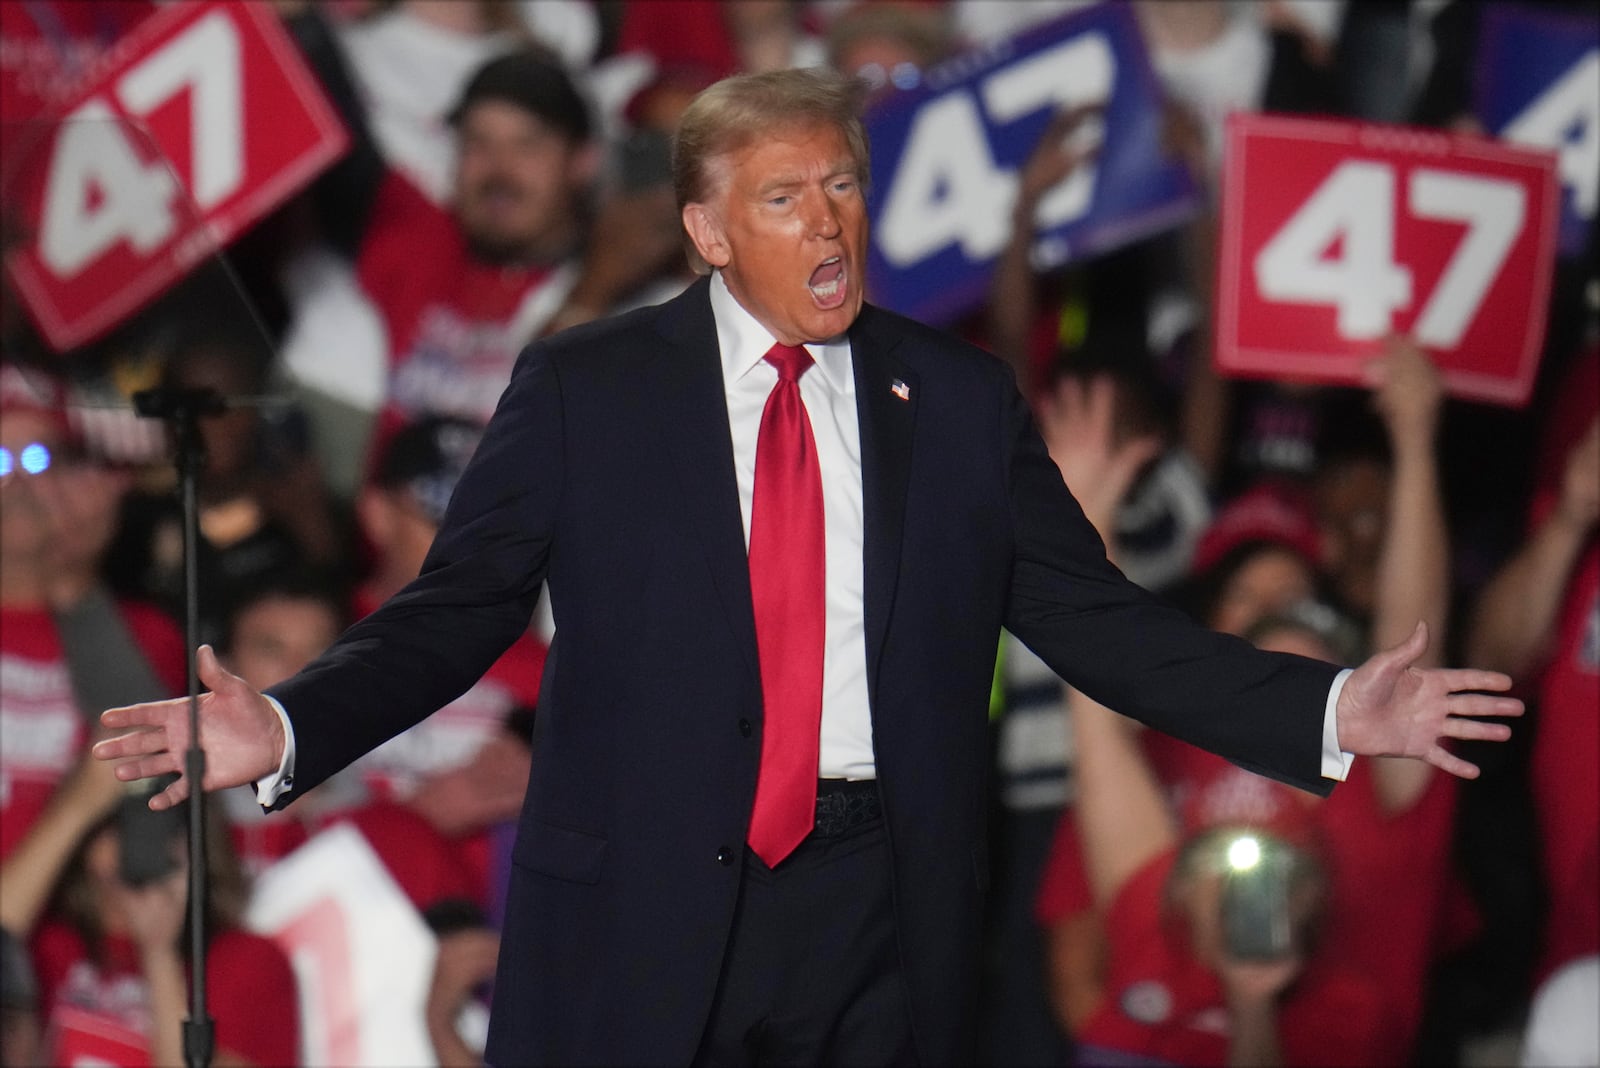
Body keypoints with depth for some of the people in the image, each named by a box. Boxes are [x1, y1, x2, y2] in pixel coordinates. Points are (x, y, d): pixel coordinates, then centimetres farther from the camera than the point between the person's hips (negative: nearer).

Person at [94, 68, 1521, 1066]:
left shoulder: (961, 400, 9)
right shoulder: (585, 389, 3)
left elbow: (1092, 617, 8)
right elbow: (457, 610, 1)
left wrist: (1327, 711, -3)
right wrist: (286, 733, -16)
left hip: (879, 910, 2)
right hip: (646, 904, -2)